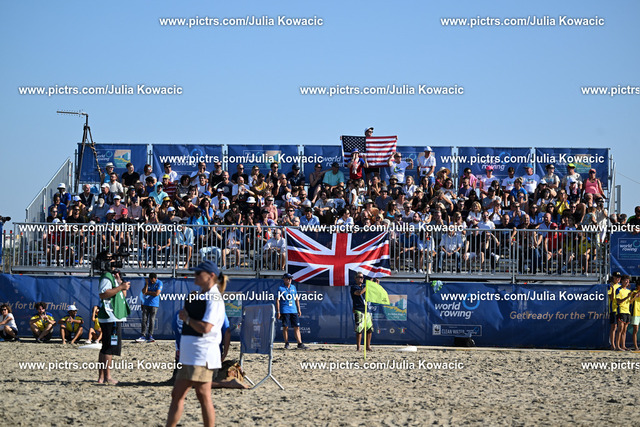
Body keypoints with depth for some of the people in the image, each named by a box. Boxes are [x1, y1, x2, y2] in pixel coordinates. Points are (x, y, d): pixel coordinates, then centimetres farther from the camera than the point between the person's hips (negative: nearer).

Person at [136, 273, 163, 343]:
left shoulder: (159, 283, -4)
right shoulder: (147, 282, 6)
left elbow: (157, 293, -14)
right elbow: (144, 292, -3)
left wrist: (147, 292, -6)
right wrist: (147, 284, -12)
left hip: (154, 304, -3)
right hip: (146, 303, 3)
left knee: (152, 320, -4)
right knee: (144, 320, -2)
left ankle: (150, 336, 0)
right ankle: (143, 336, 0)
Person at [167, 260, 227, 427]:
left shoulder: (213, 298, -12)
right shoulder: (199, 296, 18)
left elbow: (205, 327, -23)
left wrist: (186, 318, -9)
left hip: (202, 355, -10)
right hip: (189, 354, 10)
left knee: (203, 396, -6)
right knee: (177, 394, 9)